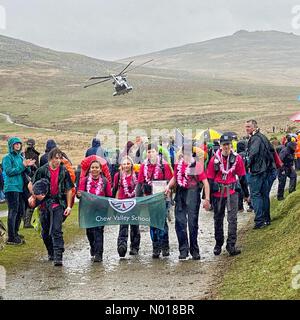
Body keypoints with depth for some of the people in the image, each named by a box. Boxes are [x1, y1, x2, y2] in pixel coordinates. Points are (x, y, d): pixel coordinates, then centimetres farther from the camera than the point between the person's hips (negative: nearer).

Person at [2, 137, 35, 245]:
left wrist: (28, 166, -7)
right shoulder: (7, 158, -4)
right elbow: (9, 171, -15)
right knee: (13, 212, -9)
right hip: (11, 188, -7)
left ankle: (15, 233, 24)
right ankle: (11, 238, -8)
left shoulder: (21, 157, 16)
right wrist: (22, 166, -19)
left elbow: (27, 173, 15)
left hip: (20, 188, 7)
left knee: (21, 211, 11)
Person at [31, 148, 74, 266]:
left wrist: (69, 206, 0)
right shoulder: (42, 170, -2)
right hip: (44, 204, 2)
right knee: (45, 232, 11)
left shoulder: (64, 171, 0)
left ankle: (58, 257, -15)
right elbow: (32, 185, 7)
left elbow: (68, 190, 5)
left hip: (58, 204, -2)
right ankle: (51, 253, 31)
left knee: (57, 231, -11)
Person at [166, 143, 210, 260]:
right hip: (180, 194, 5)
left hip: (193, 194, -4)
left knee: (193, 223, 1)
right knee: (180, 222, 2)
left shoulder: (197, 165, -7)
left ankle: (194, 250, 12)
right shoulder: (178, 164, 9)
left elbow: (205, 182, -7)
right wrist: (169, 186, 3)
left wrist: (207, 199, -12)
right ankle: (183, 250, 10)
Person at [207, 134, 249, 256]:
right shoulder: (215, 159, -3)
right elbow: (209, 178, 1)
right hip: (218, 193, 1)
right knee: (218, 219, 11)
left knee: (232, 219, -7)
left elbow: (242, 177, 7)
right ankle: (218, 244, 25)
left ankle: (231, 245, -4)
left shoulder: (237, 158, -2)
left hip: (232, 192, -1)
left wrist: (246, 194, 12)